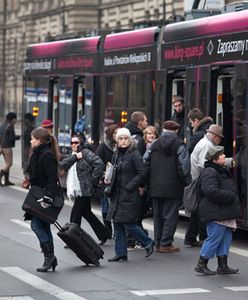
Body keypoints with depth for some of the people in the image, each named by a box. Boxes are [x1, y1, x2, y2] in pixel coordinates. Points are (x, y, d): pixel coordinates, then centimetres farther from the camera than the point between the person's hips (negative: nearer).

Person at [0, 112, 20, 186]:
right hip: (7, 146, -9)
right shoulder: (10, 126, -14)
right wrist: (19, 137, -1)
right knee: (9, 164, -3)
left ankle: (6, 180, 12)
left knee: (7, 163, 13)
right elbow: (12, 138, -16)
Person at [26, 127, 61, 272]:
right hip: (40, 196, 10)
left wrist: (48, 195, -28)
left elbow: (52, 177, -22)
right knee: (44, 226, 11)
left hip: (47, 196, -10)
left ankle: (49, 256, -7)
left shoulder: (47, 155, -16)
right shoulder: (38, 154, 14)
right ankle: (50, 258, 15)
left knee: (36, 225, -11)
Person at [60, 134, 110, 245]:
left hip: (85, 190, -9)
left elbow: (99, 164, -20)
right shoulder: (72, 155, 17)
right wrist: (75, 157, -12)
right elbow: (63, 164, 0)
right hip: (78, 191, 9)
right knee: (86, 213, 16)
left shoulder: (86, 153, -9)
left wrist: (93, 180, -17)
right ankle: (103, 234, 26)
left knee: (75, 214, -6)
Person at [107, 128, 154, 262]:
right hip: (117, 195, 8)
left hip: (130, 195, -8)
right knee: (118, 225, 6)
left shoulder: (134, 154, -10)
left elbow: (142, 174, -14)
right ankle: (121, 253, 12)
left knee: (129, 224, -8)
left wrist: (129, 186, -16)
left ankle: (148, 243, 12)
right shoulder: (117, 154, 13)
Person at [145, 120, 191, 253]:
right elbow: (184, 167, -12)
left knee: (158, 215, 13)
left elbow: (146, 165, 8)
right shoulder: (179, 145, -7)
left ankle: (158, 242, 17)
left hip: (156, 187, 5)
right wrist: (187, 183, -3)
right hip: (173, 187, -5)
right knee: (170, 216, 0)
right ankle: (166, 244, -2)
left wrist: (146, 184, 13)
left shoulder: (154, 145, 7)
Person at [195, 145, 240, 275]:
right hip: (216, 214, -10)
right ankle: (201, 265, 3)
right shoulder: (209, 173, -14)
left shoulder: (222, 171, 20)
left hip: (225, 213, 10)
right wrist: (230, 196, -19)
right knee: (214, 238, -7)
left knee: (226, 238, 11)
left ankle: (223, 266, 17)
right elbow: (212, 191, -25)